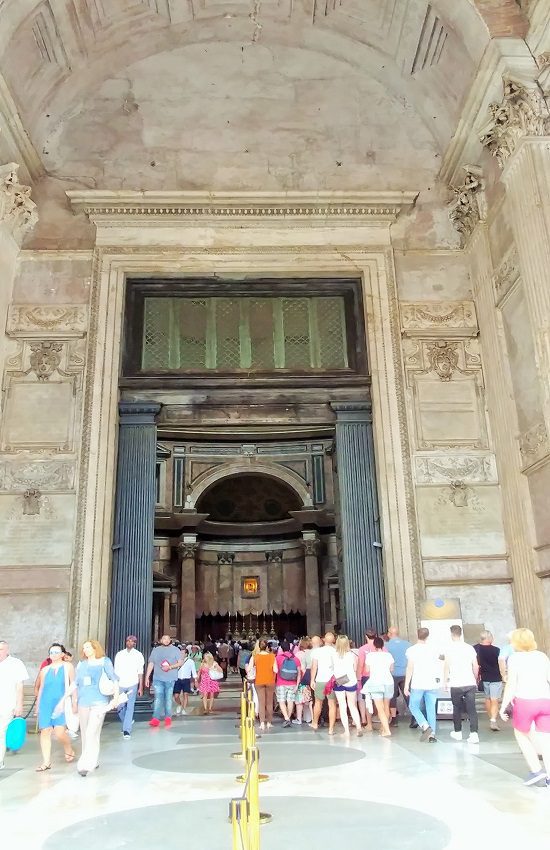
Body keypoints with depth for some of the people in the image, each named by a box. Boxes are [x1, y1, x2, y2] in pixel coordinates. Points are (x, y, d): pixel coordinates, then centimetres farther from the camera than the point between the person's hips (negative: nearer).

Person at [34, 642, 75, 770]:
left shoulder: (68, 667, 3)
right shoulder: (45, 669, 12)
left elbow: (73, 686, 3)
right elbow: (41, 688, 17)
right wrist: (37, 706, 17)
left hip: (61, 703, -3)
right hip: (46, 703, 4)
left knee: (60, 732, -11)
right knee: (45, 732, 1)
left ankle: (69, 751, 17)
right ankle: (46, 762, 10)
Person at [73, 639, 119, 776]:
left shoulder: (104, 661, 0)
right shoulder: (81, 664, 12)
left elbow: (114, 679, -4)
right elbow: (75, 683, 18)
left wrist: (116, 697, -12)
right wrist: (74, 701, 16)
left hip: (99, 703, -5)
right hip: (83, 703, 5)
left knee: (92, 733, -13)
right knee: (85, 734, 11)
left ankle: (86, 765, -11)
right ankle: (93, 761, 26)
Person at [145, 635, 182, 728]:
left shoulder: (175, 650, 6)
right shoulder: (155, 650, 13)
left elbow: (180, 662, 0)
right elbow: (151, 664, 13)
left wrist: (170, 667, -13)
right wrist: (147, 677, 8)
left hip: (170, 678, -1)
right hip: (158, 678, 1)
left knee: (168, 698, 3)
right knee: (158, 698, -8)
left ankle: (168, 718, 12)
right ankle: (155, 718, -9)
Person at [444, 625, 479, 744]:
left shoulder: (449, 649, -5)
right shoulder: (470, 648, 5)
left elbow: (447, 667, -5)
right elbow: (476, 666, 8)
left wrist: (445, 681, 8)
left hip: (456, 685, -2)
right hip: (470, 684, 2)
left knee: (457, 709, 13)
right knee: (471, 709, 2)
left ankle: (457, 732, 23)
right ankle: (474, 734, -8)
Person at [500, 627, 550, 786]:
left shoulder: (514, 658, 0)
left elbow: (511, 685, -4)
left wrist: (503, 706, 1)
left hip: (525, 701, -4)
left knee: (521, 734, 17)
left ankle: (536, 770, 8)